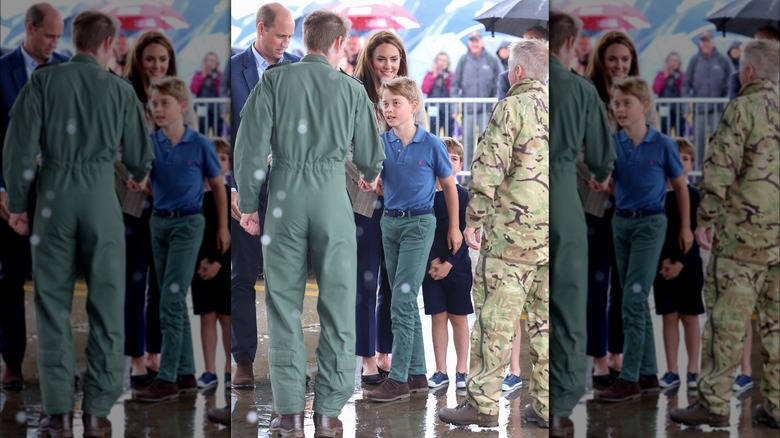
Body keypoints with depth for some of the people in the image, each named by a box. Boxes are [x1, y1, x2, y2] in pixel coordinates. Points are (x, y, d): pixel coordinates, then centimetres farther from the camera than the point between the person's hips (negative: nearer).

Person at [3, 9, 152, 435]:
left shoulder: (44, 80, 3)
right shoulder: (119, 88, 6)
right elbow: (138, 149, 15)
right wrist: (139, 176, 38)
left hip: (54, 194, 0)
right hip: (100, 193, 0)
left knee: (52, 303, 5)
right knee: (106, 303, 6)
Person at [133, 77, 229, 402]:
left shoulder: (200, 145, -8)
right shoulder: (149, 143, 1)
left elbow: (218, 187, 2)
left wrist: (223, 228, 5)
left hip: (187, 224, -5)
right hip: (159, 222, 5)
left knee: (171, 300, -10)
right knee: (175, 302, 10)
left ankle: (167, 379, -8)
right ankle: (186, 373, 18)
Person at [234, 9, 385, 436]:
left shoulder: (275, 80, 3)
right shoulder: (351, 89, 6)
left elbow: (251, 143, -4)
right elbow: (370, 153, 14)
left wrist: (248, 203, 3)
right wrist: (370, 176, 37)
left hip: (285, 194, 0)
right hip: (332, 193, 0)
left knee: (283, 303, 6)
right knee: (337, 304, 7)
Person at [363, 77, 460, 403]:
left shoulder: (431, 145, -9)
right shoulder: (380, 143, 1)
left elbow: (449, 186, 1)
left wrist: (454, 228, 4)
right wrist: (368, 183, -20)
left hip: (419, 223, -5)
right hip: (390, 221, 5)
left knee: (402, 301, -10)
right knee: (406, 302, 10)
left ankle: (398, 379, -8)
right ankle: (417, 374, 18)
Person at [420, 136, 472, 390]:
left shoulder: (464, 196, -1)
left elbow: (464, 234, -5)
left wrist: (448, 263, -11)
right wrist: (432, 260, -10)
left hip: (457, 265, -1)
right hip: (431, 264, 1)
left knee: (458, 318, 4)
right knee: (438, 317, 4)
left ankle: (461, 371, 10)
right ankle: (441, 371, 10)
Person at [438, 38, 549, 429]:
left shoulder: (512, 107, -7)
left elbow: (489, 167, -12)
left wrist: (473, 219, -5)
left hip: (513, 231, -6)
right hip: (556, 235, 6)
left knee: (495, 318, -2)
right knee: (545, 319, 10)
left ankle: (482, 403, 0)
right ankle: (546, 404, 12)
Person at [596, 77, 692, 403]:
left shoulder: (662, 145, -8)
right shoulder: (611, 143, 1)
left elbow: (680, 185, 3)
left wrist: (685, 228, 6)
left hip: (649, 224, -5)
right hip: (620, 222, 5)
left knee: (633, 300, -10)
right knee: (637, 302, 10)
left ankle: (629, 379, -7)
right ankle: (648, 374, 18)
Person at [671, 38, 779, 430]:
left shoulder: (742, 108, -8)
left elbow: (720, 167, -12)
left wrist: (704, 218, -6)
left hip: (745, 231, -6)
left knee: (726, 319, -3)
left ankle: (713, 403, -1)